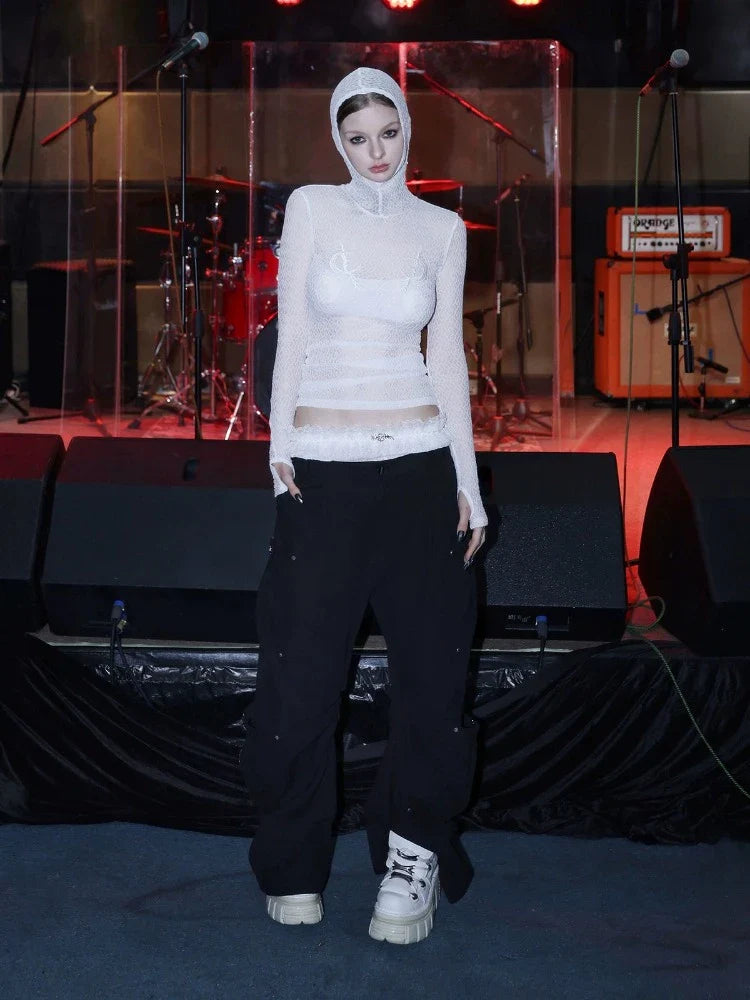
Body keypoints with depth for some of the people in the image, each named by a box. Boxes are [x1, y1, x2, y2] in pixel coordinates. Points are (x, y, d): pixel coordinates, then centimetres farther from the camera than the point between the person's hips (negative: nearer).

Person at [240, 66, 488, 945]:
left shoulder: (442, 229, 8)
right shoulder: (312, 207, 4)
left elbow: (446, 354, 8)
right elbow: (292, 331, 2)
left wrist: (467, 479, 5)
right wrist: (279, 445, -5)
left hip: (419, 463, 2)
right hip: (324, 467, -1)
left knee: (430, 662, 3)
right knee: (303, 669, 1)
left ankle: (414, 852, 18)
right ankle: (295, 863, 17)